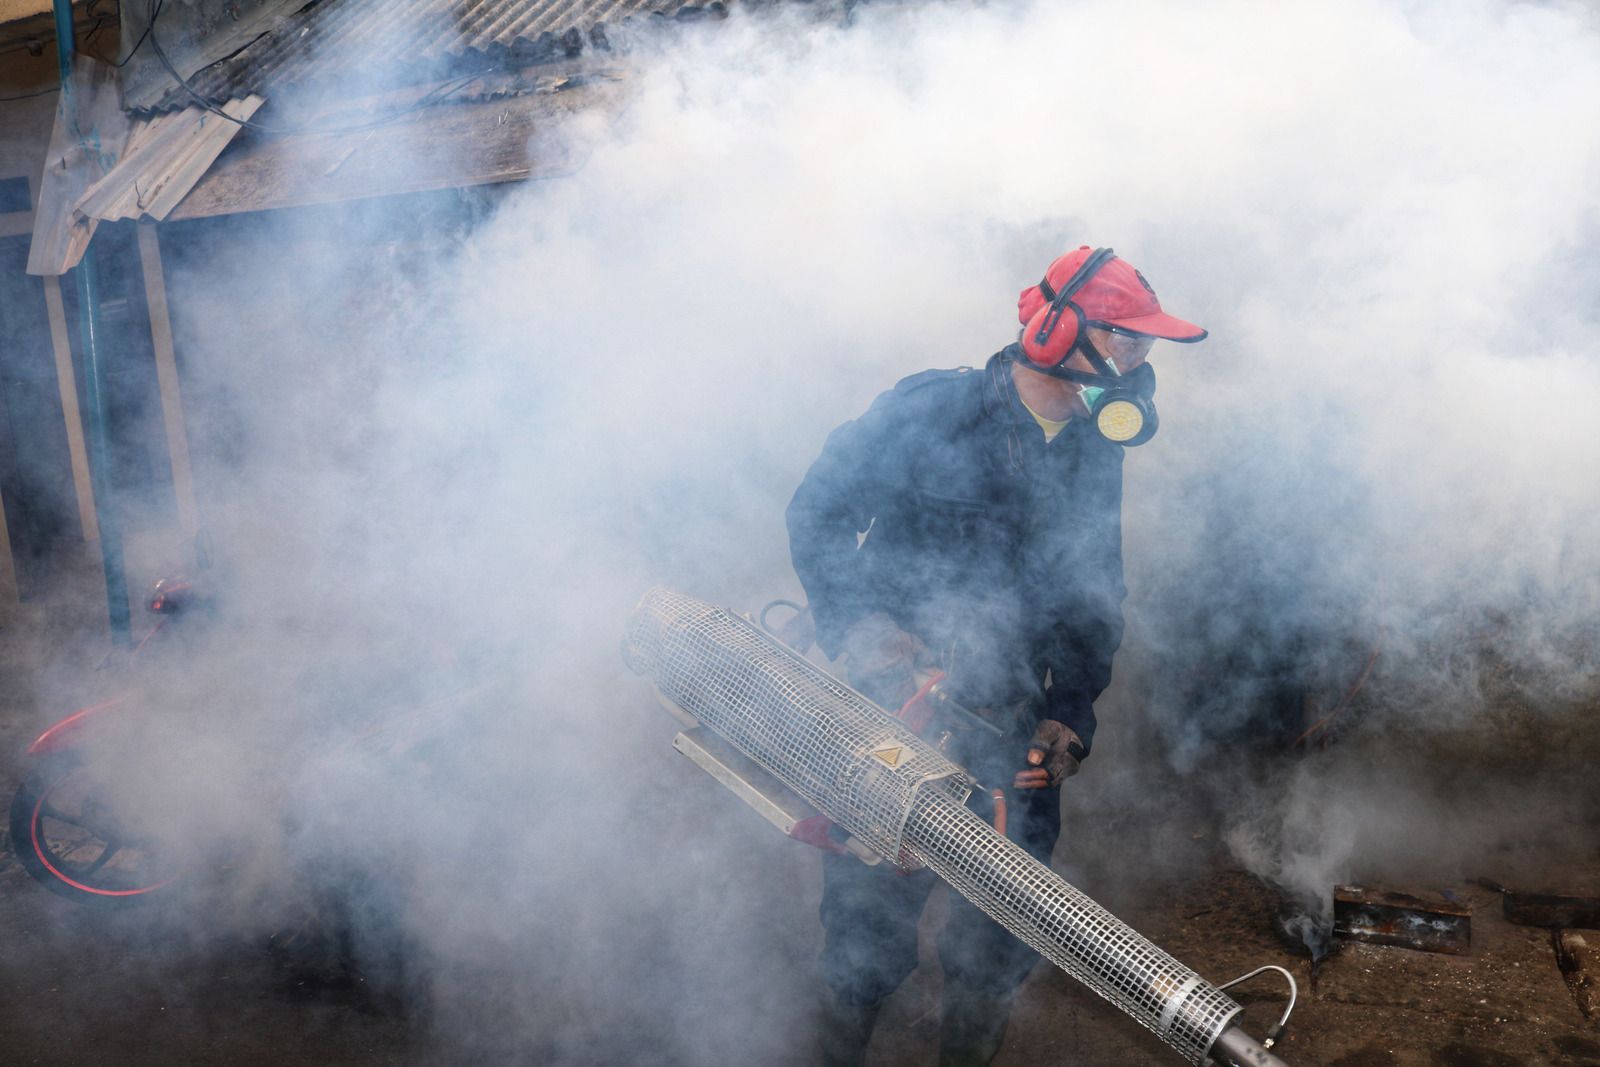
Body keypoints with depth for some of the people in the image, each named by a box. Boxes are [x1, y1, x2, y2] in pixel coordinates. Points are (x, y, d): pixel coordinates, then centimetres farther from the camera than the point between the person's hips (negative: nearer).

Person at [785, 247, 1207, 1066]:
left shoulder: (1096, 454, 7)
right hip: (891, 692, -4)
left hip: (1008, 714, 4)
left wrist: (1069, 711, 3)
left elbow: (1094, 597, 13)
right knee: (872, 879, 1)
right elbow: (817, 512, -7)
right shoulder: (932, 408, -10)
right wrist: (857, 626, -18)